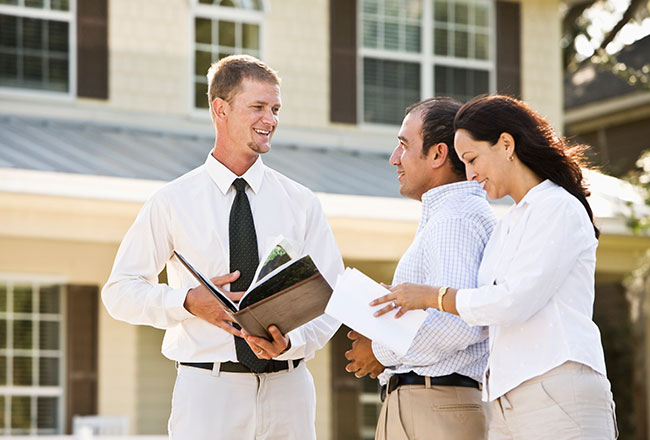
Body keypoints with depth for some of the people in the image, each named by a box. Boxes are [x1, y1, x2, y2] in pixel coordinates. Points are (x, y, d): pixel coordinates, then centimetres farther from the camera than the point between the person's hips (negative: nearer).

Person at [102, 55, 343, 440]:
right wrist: (189, 302, -12)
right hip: (206, 389, -2)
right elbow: (120, 292, 5)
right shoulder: (173, 202, 2)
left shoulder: (301, 203, 7)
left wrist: (289, 343, -16)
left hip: (288, 392, 2)